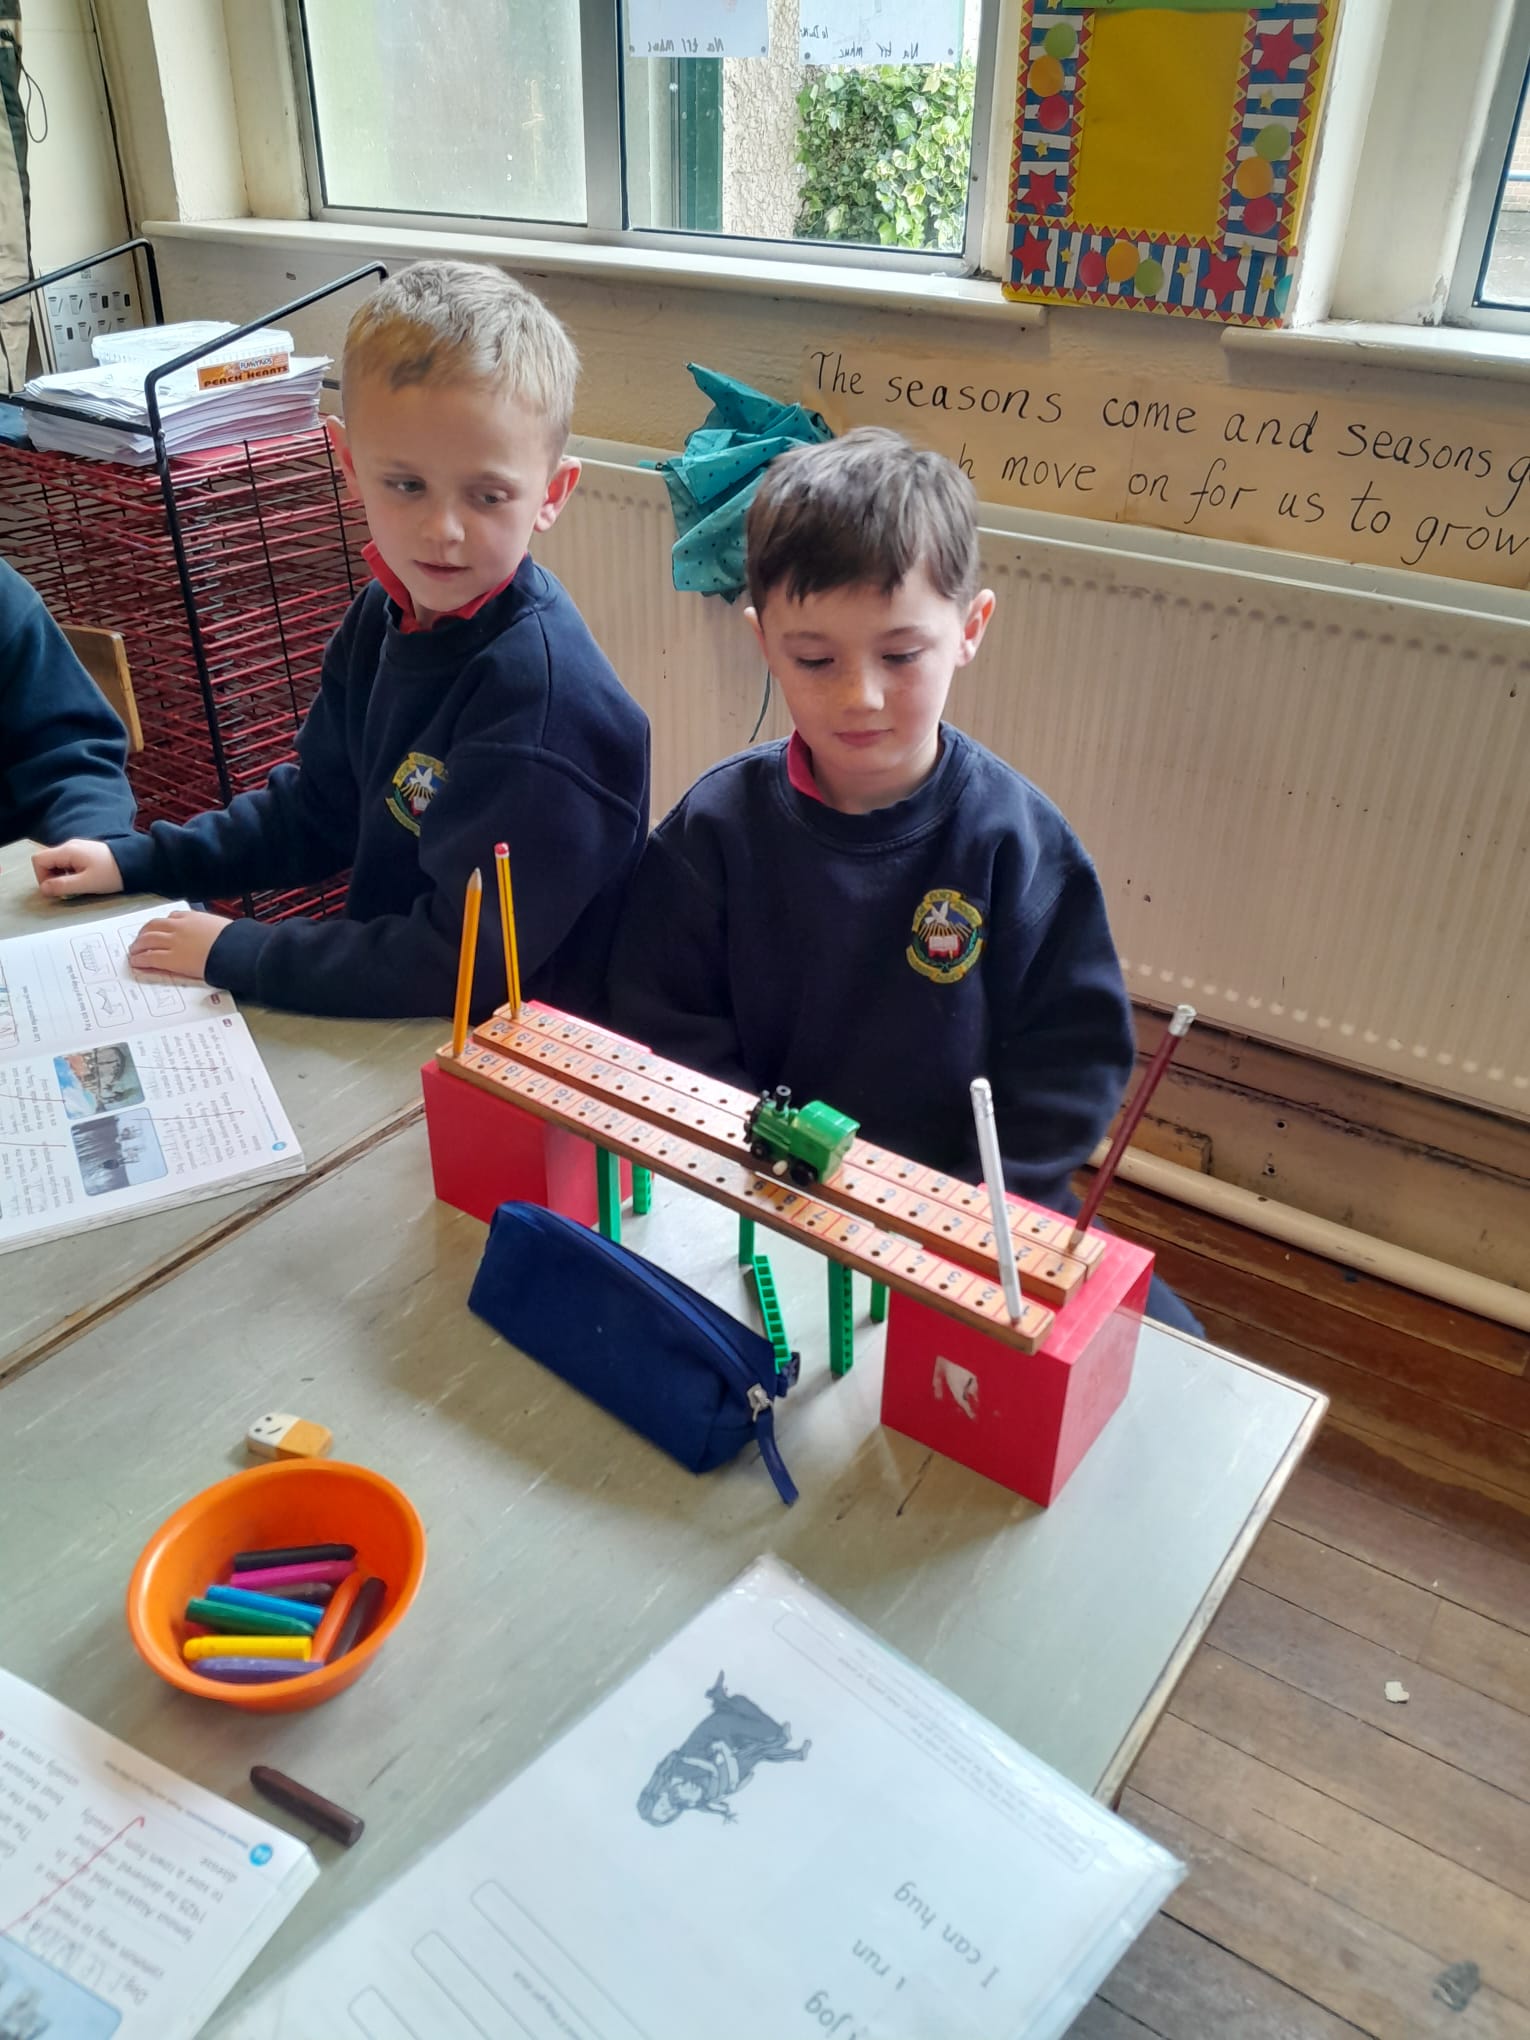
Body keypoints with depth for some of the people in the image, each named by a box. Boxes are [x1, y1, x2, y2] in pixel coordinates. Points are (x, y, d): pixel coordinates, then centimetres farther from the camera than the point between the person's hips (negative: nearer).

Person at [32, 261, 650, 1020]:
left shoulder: (544, 688, -25)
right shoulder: (386, 616, 1)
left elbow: (461, 964, -24)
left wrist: (233, 952, -16)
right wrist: (138, 859, 12)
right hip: (383, 1021, 7)